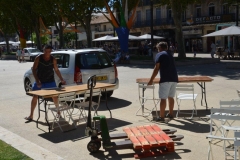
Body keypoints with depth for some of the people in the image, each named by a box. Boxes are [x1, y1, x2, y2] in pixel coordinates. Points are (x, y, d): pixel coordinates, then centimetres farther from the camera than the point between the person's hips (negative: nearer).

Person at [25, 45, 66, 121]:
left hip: (50, 81, 1)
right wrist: (37, 81, -17)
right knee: (35, 97, -3)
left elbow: (56, 70, 5)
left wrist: (62, 80, -1)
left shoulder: (53, 59, -4)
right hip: (39, 81, -1)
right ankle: (31, 115, 7)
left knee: (55, 96, 4)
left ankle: (58, 111, 25)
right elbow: (34, 69, -8)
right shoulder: (38, 58, -9)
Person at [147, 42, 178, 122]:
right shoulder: (170, 55, 23)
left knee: (163, 98, -4)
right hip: (174, 78, 7)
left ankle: (161, 117, -2)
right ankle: (170, 114, 28)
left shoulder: (159, 55, 1)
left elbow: (156, 68, -7)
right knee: (171, 97, 18)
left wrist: (151, 80, -4)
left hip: (165, 79, -7)